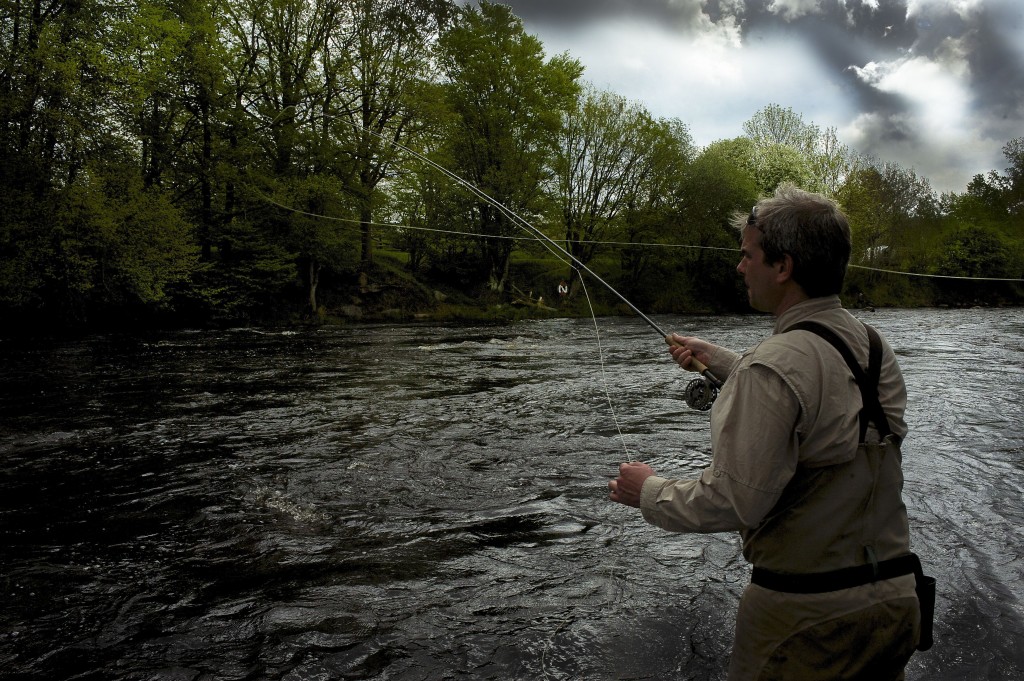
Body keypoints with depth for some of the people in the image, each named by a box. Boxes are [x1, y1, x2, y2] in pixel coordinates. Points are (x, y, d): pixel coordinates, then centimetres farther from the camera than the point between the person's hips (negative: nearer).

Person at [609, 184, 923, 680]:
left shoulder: (773, 365, -24)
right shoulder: (876, 349, 1)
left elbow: (733, 503, -24)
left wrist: (649, 492, -8)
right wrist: (718, 360, 24)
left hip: (807, 614, -7)